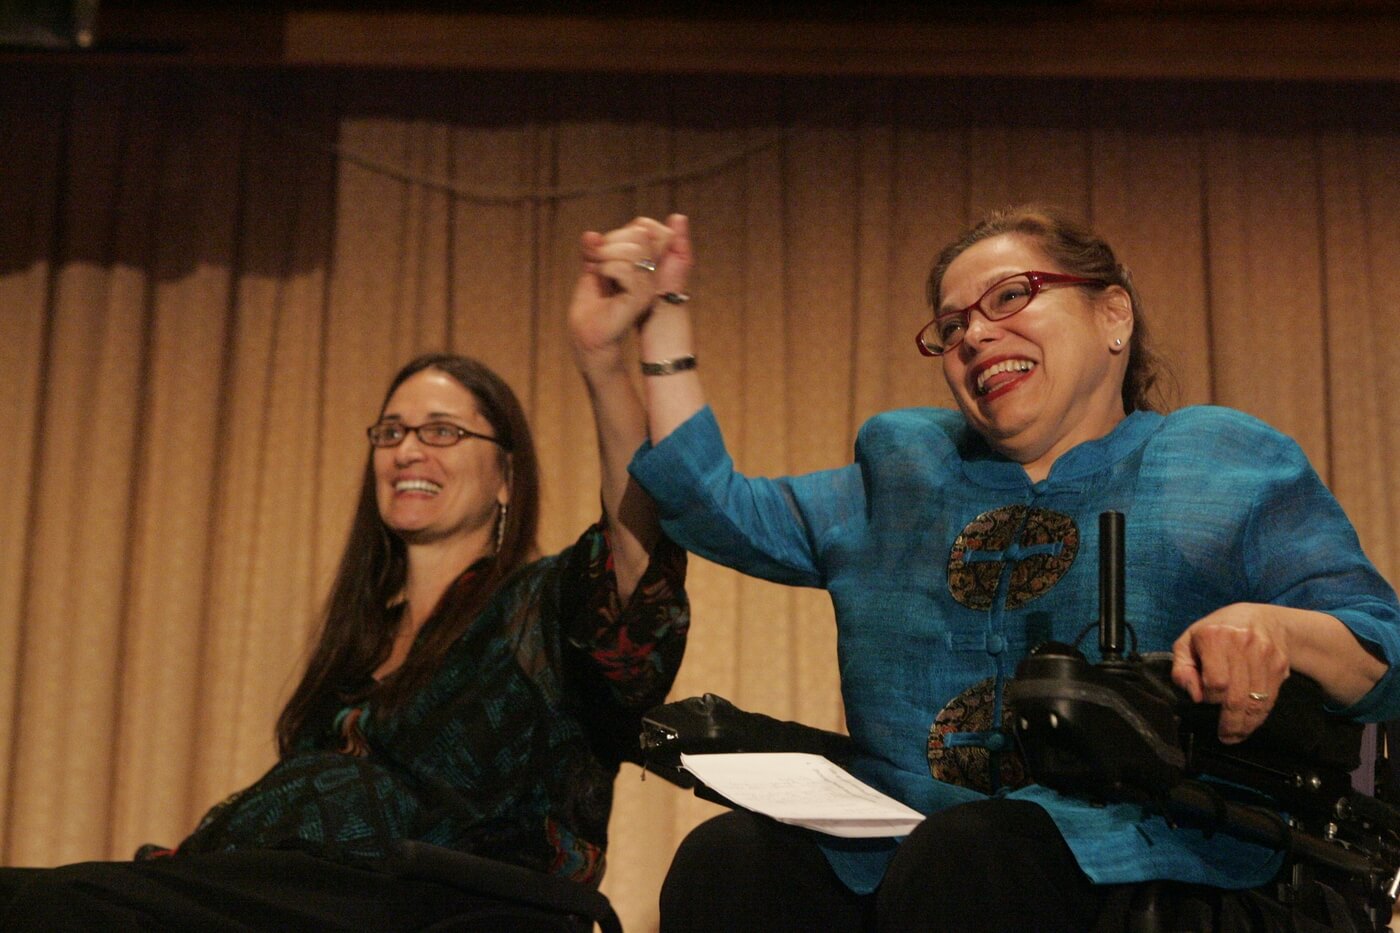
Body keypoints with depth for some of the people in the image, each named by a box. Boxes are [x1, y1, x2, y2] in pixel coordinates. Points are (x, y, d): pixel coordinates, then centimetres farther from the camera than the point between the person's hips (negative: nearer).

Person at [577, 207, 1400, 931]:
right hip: (898, 843, 3)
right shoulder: (904, 467, 27)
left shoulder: (1224, 460, 13)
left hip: (1128, 847, -3)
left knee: (961, 858, -37)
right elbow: (712, 505, 24)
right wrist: (662, 325, 20)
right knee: (729, 857, -29)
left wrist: (1274, 630, -19)